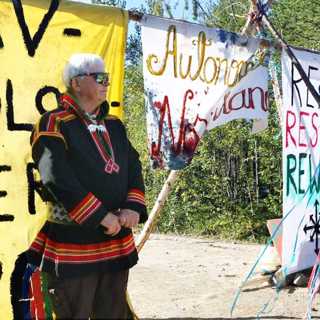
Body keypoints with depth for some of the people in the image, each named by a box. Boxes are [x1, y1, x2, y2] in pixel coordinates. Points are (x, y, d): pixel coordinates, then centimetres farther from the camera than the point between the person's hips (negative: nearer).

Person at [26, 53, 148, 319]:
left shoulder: (114, 125, 14)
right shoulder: (53, 125, -8)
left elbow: (133, 168, 8)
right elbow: (59, 180, -18)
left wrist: (133, 207, -10)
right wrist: (102, 217, -19)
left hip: (117, 242, 7)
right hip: (72, 243, -6)